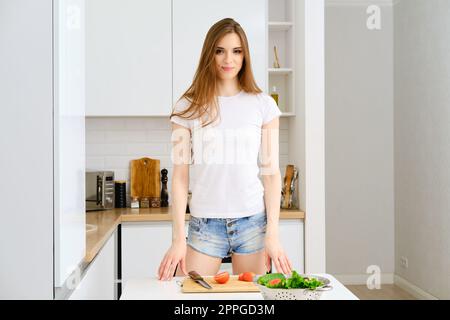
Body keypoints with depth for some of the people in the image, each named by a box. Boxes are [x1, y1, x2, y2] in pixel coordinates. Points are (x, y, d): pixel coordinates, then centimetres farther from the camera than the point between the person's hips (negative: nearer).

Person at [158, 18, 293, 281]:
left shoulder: (263, 105, 2)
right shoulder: (188, 108, 2)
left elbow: (271, 172, 2)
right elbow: (180, 176, 0)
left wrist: (273, 234, -4)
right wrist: (178, 238, -5)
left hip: (253, 222, 0)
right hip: (204, 224, 0)